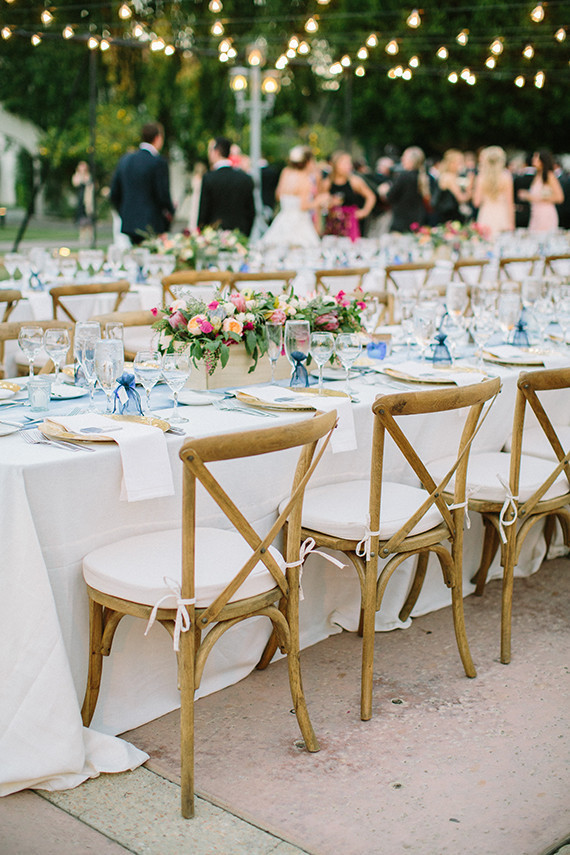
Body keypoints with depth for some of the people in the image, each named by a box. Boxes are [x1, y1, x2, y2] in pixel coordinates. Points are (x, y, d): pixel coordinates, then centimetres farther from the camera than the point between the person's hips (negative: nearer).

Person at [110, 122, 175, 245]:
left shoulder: (125, 159, 9)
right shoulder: (158, 162, -11)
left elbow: (114, 194, 12)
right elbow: (163, 195, -13)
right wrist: (170, 211, 6)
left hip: (128, 225, 7)